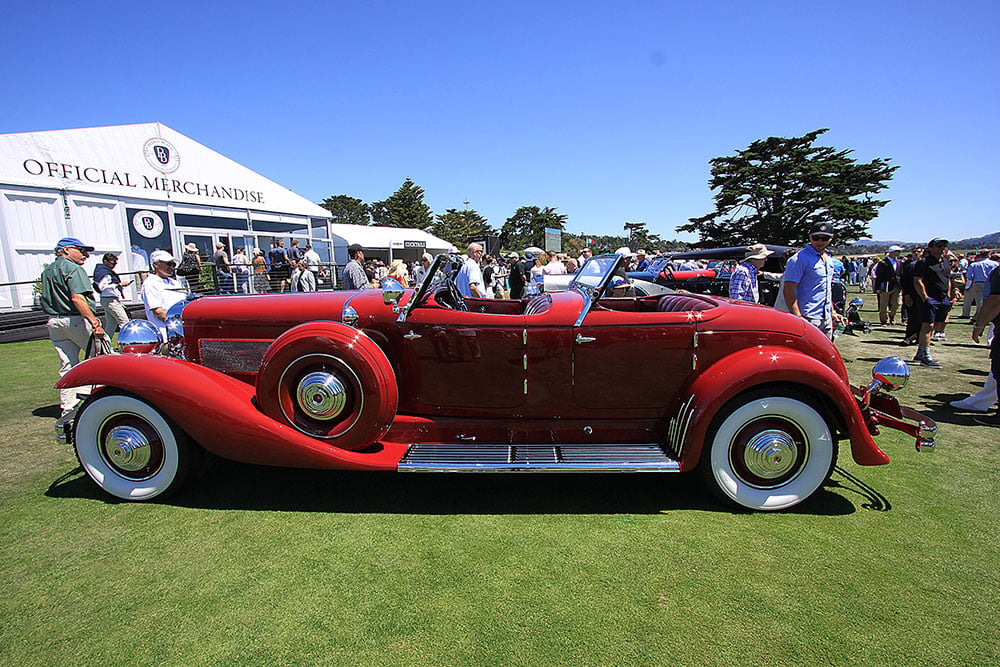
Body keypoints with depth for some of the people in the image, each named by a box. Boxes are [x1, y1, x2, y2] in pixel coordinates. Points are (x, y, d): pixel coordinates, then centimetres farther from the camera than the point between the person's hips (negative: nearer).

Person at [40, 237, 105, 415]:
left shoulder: (47, 271, 19)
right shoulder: (73, 268, -11)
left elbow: (46, 301, 25)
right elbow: (77, 297, -23)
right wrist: (94, 321, -28)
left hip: (54, 322, 9)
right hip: (77, 320, -9)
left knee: (67, 366, 10)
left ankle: (68, 409, 12)